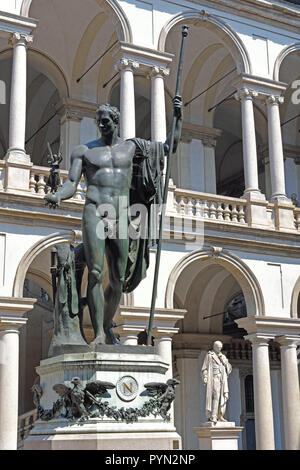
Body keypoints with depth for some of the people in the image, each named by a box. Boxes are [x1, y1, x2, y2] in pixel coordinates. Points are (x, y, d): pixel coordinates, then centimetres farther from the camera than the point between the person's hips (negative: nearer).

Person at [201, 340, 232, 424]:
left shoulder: (223, 357, 21)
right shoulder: (209, 355, 5)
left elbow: (229, 368, 13)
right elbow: (205, 368, 0)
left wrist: (223, 360, -1)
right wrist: (205, 379, -11)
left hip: (223, 379, 6)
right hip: (214, 378, -6)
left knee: (224, 396, 0)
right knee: (215, 396, -17)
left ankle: (220, 416, 6)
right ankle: (212, 416, -20)